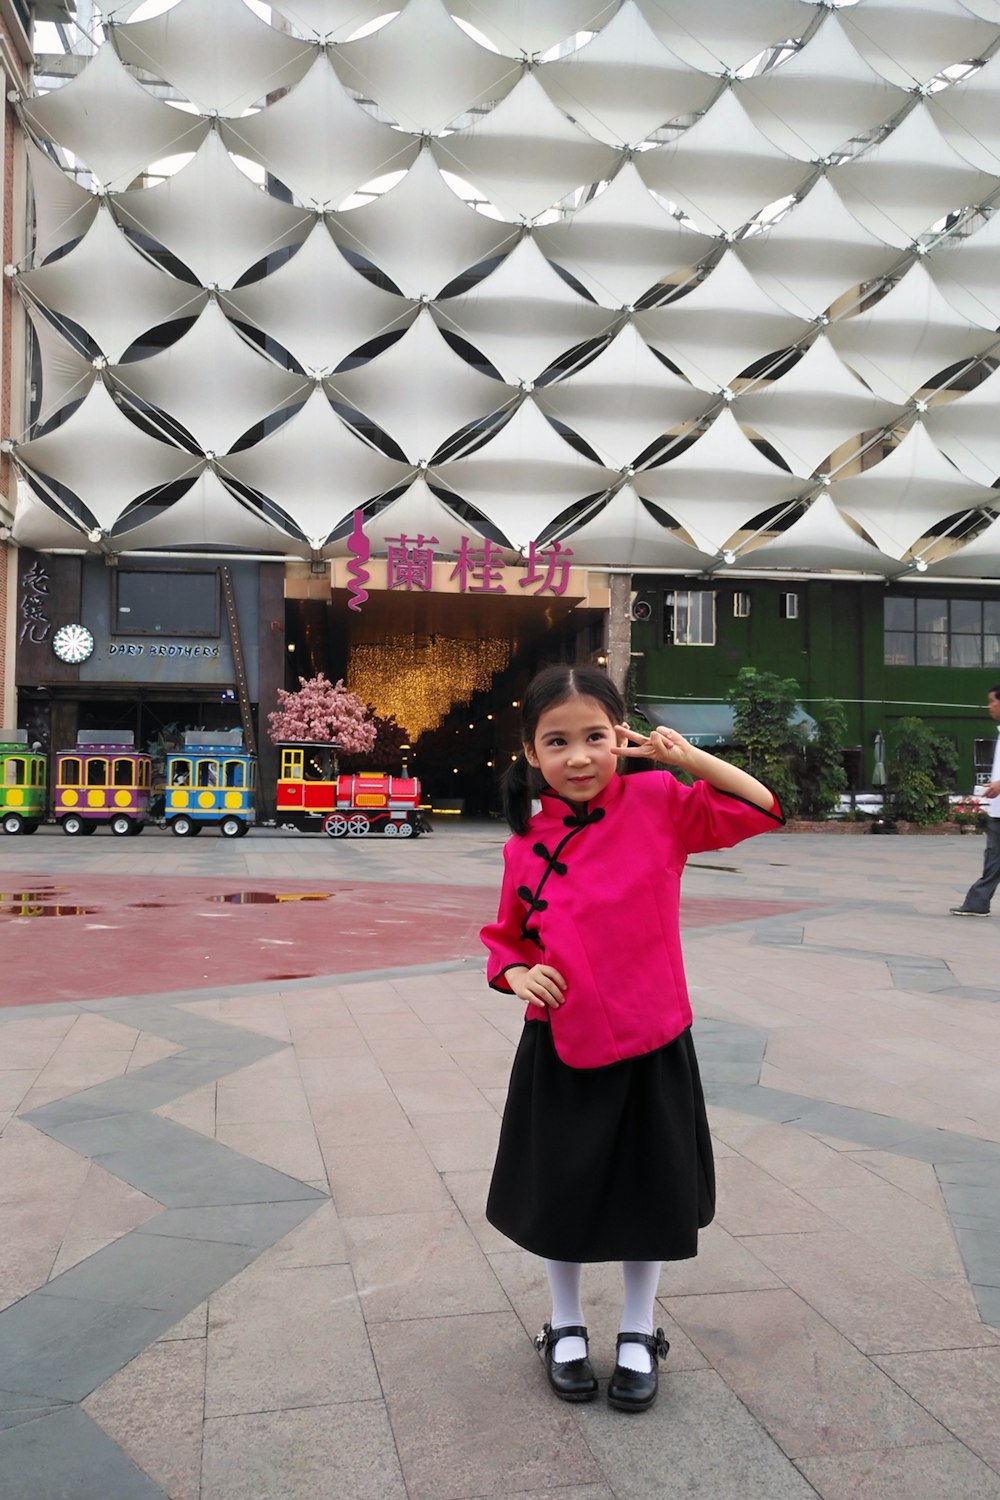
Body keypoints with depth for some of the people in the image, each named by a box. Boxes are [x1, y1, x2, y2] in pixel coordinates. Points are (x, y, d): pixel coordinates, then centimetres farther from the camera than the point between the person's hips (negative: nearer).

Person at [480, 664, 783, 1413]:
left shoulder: (656, 801, -9)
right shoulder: (525, 845, -5)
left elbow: (760, 810, -10)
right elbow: (507, 938, 8)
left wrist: (686, 757, -19)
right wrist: (516, 975, -12)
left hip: (651, 1044, -1)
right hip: (560, 1050, 1)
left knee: (648, 1191, 14)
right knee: (561, 1192, 14)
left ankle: (639, 1334, 39)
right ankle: (566, 1328, 40)